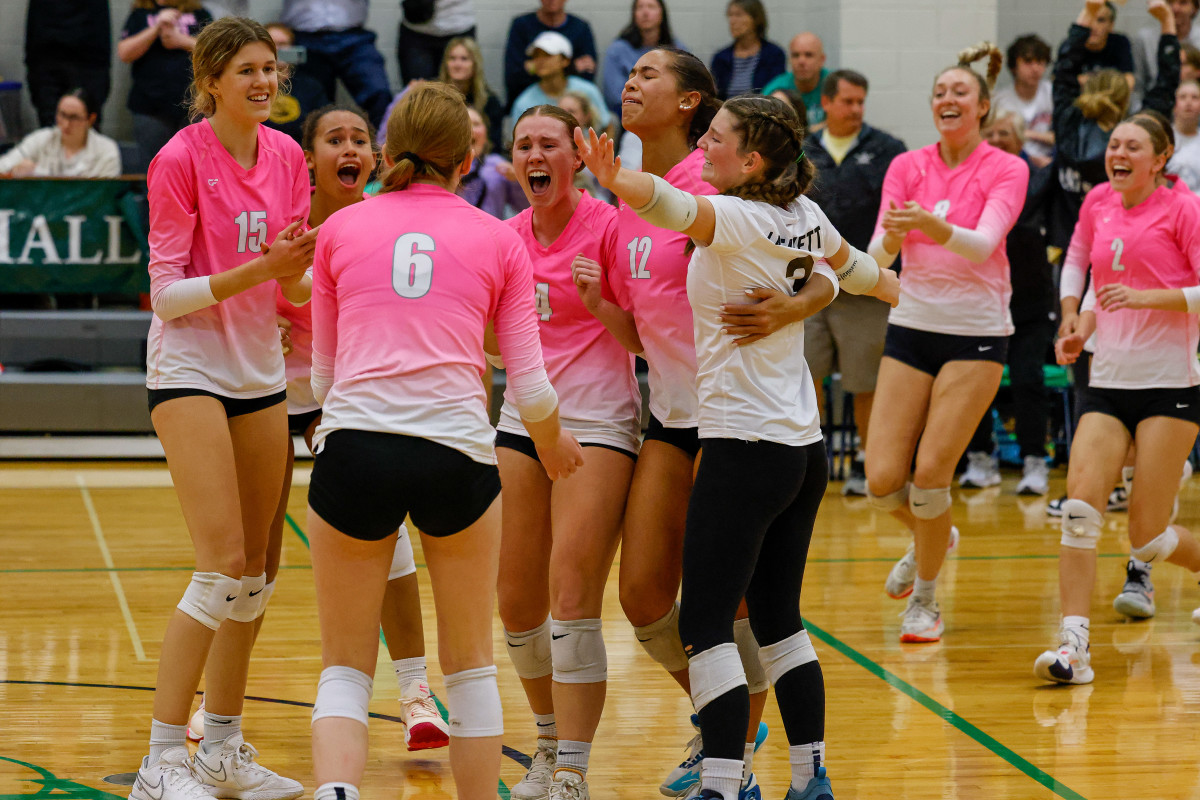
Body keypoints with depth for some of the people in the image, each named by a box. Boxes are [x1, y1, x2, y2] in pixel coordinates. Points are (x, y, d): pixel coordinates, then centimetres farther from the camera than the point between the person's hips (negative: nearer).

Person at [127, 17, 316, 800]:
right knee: (223, 566, -15)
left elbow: (295, 285, 9)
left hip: (262, 374, 6)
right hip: (189, 371, -6)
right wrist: (258, 268, -23)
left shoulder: (287, 156, 6)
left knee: (254, 573, 8)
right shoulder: (179, 160, -11)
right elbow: (167, 293, -12)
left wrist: (298, 268, -14)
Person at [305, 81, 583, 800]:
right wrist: (553, 443, 30)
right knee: (470, 666, 17)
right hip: (458, 454, 0)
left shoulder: (340, 229, 13)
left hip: (353, 449, 0)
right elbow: (529, 383, 10)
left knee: (346, 669, 9)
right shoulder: (500, 241, 11)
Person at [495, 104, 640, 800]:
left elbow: (646, 340, -7)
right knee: (517, 603, 6)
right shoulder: (507, 238, 10)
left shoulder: (610, 225, -7)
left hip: (598, 424, -6)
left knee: (571, 599, -15)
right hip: (523, 422, 6)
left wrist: (599, 303, -23)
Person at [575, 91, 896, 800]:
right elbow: (844, 265, 31)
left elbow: (678, 207, -37)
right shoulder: (804, 215, 9)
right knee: (778, 619, 15)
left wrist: (620, 181, -55)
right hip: (804, 447, 9)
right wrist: (885, 285, 52)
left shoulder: (741, 218, -14)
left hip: (745, 444, -9)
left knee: (706, 625, -8)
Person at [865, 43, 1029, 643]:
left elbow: (984, 243, -22)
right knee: (882, 480, -4)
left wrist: (933, 226, -42)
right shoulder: (906, 166, 4)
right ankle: (931, 538, 31)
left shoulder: (1006, 170, -5)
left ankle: (925, 600, 12)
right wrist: (890, 240, -32)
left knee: (930, 473, -10)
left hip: (977, 334, -3)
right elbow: (880, 250, -8)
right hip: (911, 327, 3)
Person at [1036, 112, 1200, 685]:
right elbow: (1077, 259, 29)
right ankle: (1074, 645, -16)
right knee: (1080, 503, -16)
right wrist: (1074, 318, 16)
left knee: (1148, 535, -4)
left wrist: (1146, 296, -21)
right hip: (1108, 382, 4)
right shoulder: (1097, 202, 9)